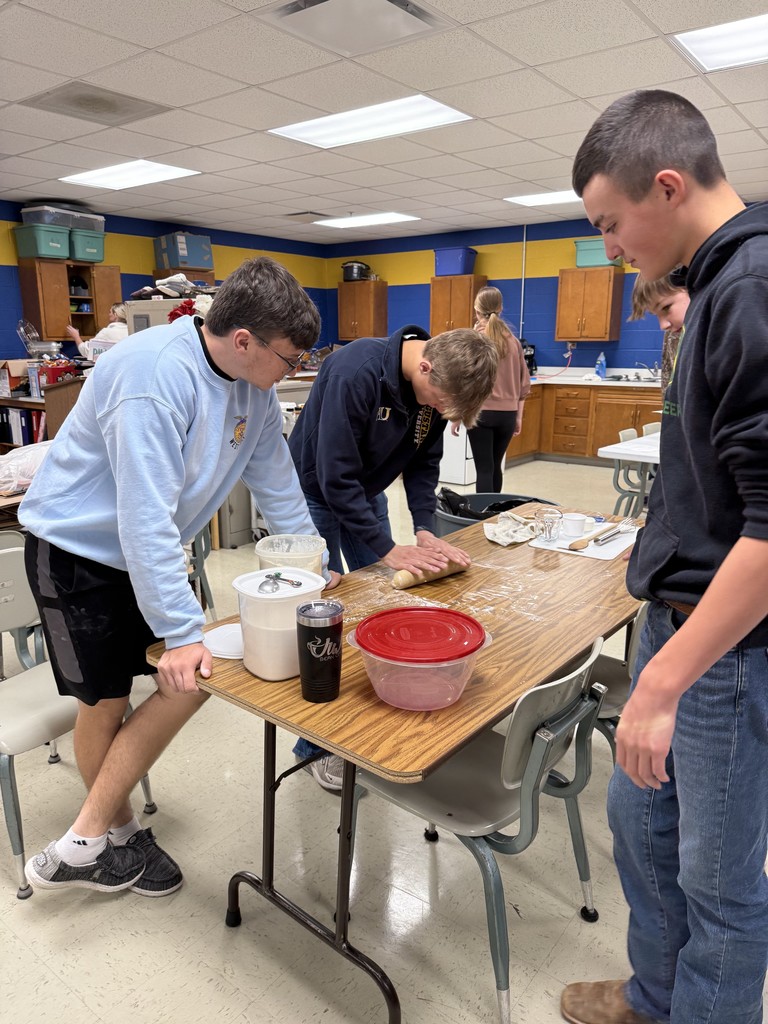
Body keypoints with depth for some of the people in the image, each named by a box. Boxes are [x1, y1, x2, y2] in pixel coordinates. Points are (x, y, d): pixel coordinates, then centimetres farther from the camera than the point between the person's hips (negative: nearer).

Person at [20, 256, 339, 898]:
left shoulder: (254, 381, -6)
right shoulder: (155, 376, -30)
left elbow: (276, 480, 2)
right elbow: (145, 516, -33)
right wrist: (183, 631, -31)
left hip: (149, 552, 8)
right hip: (79, 550, -7)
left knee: (192, 679, 3)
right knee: (106, 703, 3)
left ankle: (82, 844, 19)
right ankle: (117, 834, 28)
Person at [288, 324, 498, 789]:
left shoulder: (437, 384, -12)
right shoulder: (356, 372, -34)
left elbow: (424, 462, -1)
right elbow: (335, 476, -32)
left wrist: (425, 527, -15)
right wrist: (386, 549, -28)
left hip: (365, 491, 7)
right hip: (316, 493, -6)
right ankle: (316, 745, 14)